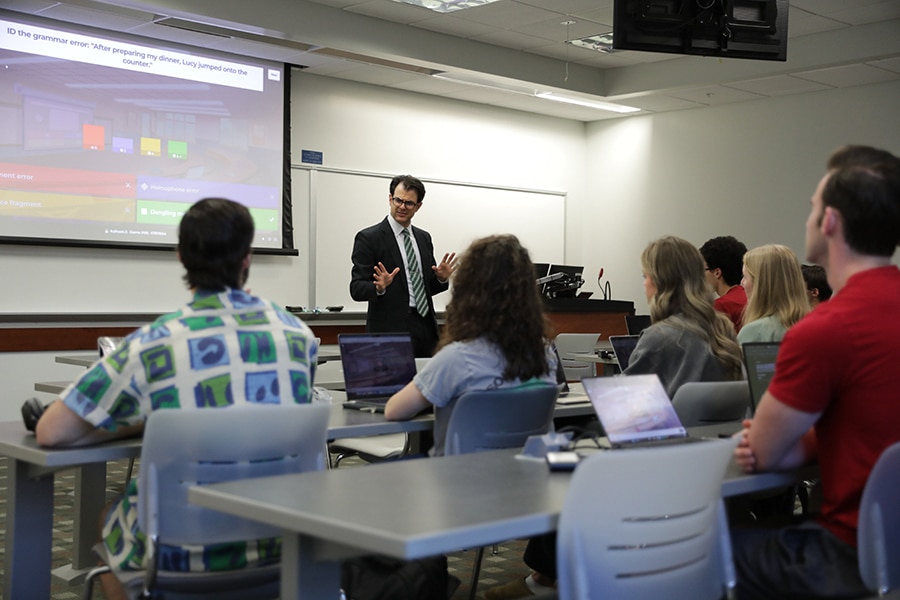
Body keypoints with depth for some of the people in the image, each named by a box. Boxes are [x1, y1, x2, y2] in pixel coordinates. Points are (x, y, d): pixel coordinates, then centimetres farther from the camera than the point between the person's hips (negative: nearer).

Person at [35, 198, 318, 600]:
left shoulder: (152, 345, -15)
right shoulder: (298, 334, -5)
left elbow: (50, 433, -10)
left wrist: (142, 424, 3)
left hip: (182, 555, -3)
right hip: (276, 544, 4)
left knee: (109, 515, 31)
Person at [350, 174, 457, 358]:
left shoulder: (424, 238, 14)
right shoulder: (368, 238, -4)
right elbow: (356, 289, -8)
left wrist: (441, 278, -1)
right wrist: (379, 287, -28)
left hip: (425, 329, 5)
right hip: (390, 330, -5)